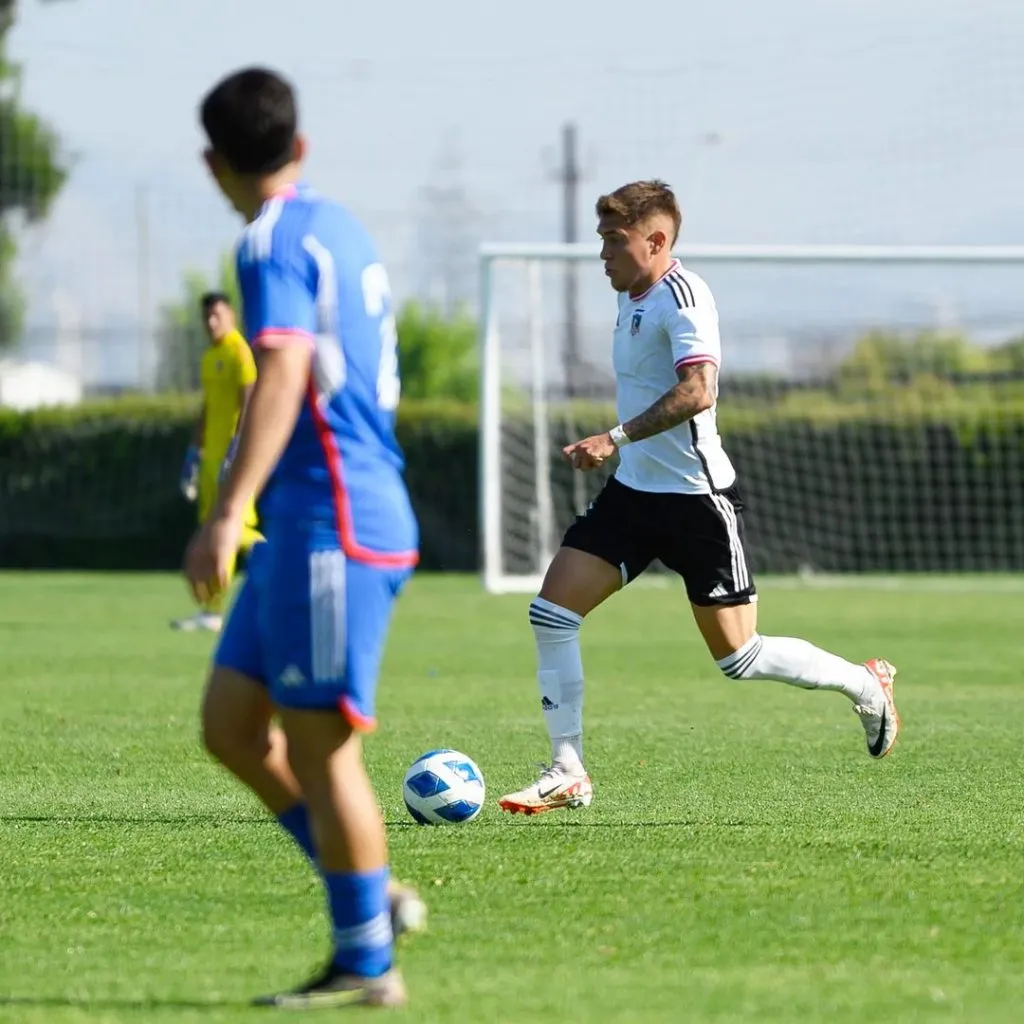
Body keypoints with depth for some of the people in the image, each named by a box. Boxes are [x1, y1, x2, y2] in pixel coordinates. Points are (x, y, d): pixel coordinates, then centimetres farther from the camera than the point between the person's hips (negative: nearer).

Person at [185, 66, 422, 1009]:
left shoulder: (275, 241, -12)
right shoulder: (339, 226, 17)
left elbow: (284, 375, -26)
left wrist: (230, 512, -34)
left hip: (333, 525, -9)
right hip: (311, 522, 9)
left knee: (319, 745, -4)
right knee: (232, 724, 11)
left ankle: (367, 962, 3)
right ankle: (376, 897, 14)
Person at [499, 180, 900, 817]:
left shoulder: (681, 296, -18)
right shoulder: (633, 296, 12)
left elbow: (698, 390, -31)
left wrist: (616, 439, -35)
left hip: (696, 497, -9)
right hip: (634, 491, 9)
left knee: (740, 657, -2)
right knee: (551, 612, -5)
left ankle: (866, 686, 23)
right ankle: (569, 775, 0)